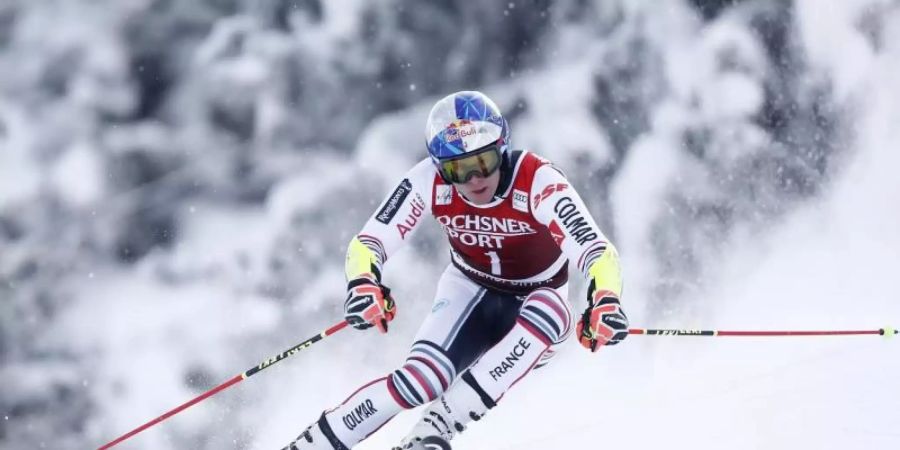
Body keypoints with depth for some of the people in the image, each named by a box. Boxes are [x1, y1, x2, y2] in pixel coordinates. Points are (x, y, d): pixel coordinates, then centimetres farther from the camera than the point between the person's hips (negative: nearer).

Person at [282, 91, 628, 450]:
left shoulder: (537, 181, -30)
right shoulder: (429, 181, -22)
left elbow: (597, 251, -38)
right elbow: (366, 244, -20)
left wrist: (605, 302, -59)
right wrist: (363, 284, -43)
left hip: (535, 308, -1)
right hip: (469, 293, 1)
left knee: (550, 309, -37)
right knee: (421, 379, -26)